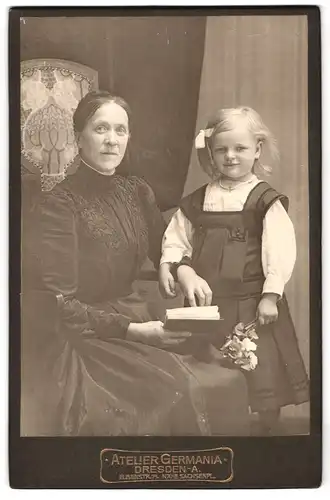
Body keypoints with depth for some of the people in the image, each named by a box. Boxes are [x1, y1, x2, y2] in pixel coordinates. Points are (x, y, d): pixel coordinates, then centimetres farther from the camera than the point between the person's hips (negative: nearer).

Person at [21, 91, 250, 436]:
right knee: (180, 397, -25)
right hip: (81, 339, -6)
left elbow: (164, 249, 18)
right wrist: (131, 330, -20)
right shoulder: (57, 205, -11)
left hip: (134, 323, 6)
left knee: (227, 384, -13)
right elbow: (59, 305, -13)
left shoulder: (138, 192, 6)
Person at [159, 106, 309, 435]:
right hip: (206, 302, 4)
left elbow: (280, 250, -11)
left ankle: (269, 428, 28)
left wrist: (271, 295, -15)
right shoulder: (196, 202, 7)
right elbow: (176, 238, 10)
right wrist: (169, 267, -7)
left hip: (252, 303, -4)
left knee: (263, 375, 4)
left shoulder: (266, 200, -6)